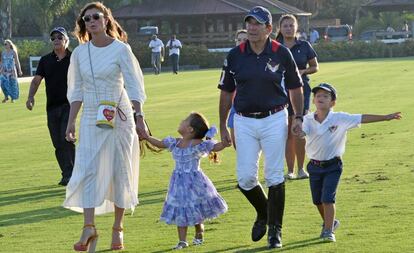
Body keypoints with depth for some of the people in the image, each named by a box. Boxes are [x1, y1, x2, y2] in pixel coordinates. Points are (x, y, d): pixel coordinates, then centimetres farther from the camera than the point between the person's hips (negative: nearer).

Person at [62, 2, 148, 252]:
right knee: (87, 170, -10)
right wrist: (71, 123, 6)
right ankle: (89, 227, -15)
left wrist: (139, 118, -13)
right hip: (91, 119, 3)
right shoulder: (80, 53, 5)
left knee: (120, 171, 3)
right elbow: (76, 91, 11)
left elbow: (134, 87, -6)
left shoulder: (121, 49, -5)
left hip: (119, 117, -3)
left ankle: (118, 229, 11)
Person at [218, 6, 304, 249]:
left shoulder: (282, 54, -3)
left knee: (274, 177, 0)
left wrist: (299, 117, -2)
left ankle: (275, 229, 10)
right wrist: (223, 127, 8)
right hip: (244, 122, 2)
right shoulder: (235, 55, 1)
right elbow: (227, 93, 9)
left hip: (274, 119, -2)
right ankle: (263, 213, 27)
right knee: (245, 178, -2)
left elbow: (295, 88, 6)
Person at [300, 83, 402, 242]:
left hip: (332, 165, -3)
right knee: (317, 200, 14)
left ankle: (328, 231, -5)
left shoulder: (340, 119, -9)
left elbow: (363, 119, -11)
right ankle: (330, 222, 39)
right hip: (314, 166, 3)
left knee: (328, 198, -13)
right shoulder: (308, 120, -4)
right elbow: (300, 133, -20)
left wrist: (386, 117, -13)